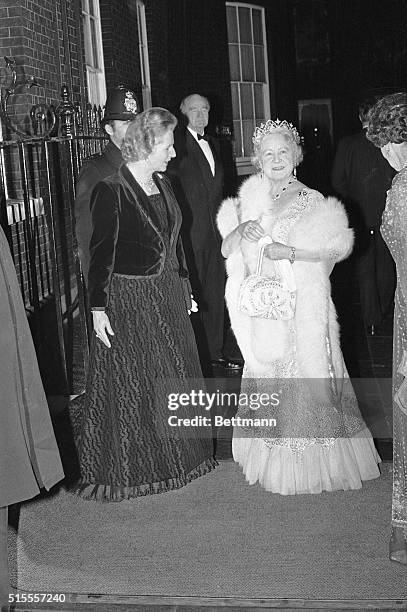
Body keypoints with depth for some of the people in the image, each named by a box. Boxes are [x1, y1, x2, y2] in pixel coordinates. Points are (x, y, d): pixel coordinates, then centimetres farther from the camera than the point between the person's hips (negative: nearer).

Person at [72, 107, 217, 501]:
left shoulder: (163, 184, 8)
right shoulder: (111, 190, -14)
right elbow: (101, 251, -15)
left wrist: (185, 287, 16)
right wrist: (98, 307, -16)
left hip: (167, 294, 8)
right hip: (128, 298, -8)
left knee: (174, 378, 16)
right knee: (127, 385, 2)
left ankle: (174, 455, 34)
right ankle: (118, 471, 18)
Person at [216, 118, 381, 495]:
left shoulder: (312, 202, -5)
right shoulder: (250, 199, 8)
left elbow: (336, 248, -12)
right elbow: (226, 250, 6)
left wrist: (290, 252, -19)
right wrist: (242, 230, -14)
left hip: (301, 306, -4)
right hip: (261, 305, 4)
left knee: (306, 378, 0)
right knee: (265, 377, 11)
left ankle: (311, 463, 15)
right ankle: (272, 459, 25)